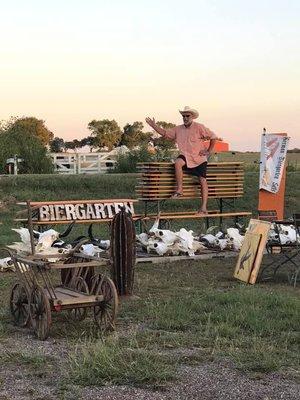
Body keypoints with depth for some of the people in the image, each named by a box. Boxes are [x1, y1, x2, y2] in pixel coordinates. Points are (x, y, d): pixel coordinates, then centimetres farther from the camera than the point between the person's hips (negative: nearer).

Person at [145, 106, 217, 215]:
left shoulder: (199, 128, -3)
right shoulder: (178, 129, 10)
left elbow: (213, 137, 1)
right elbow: (164, 133, 11)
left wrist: (209, 151, -2)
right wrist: (153, 125, -2)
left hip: (199, 158, -2)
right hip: (185, 157, 2)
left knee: (202, 180, -10)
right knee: (178, 162, -33)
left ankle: (204, 207, -7)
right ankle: (179, 190, -27)